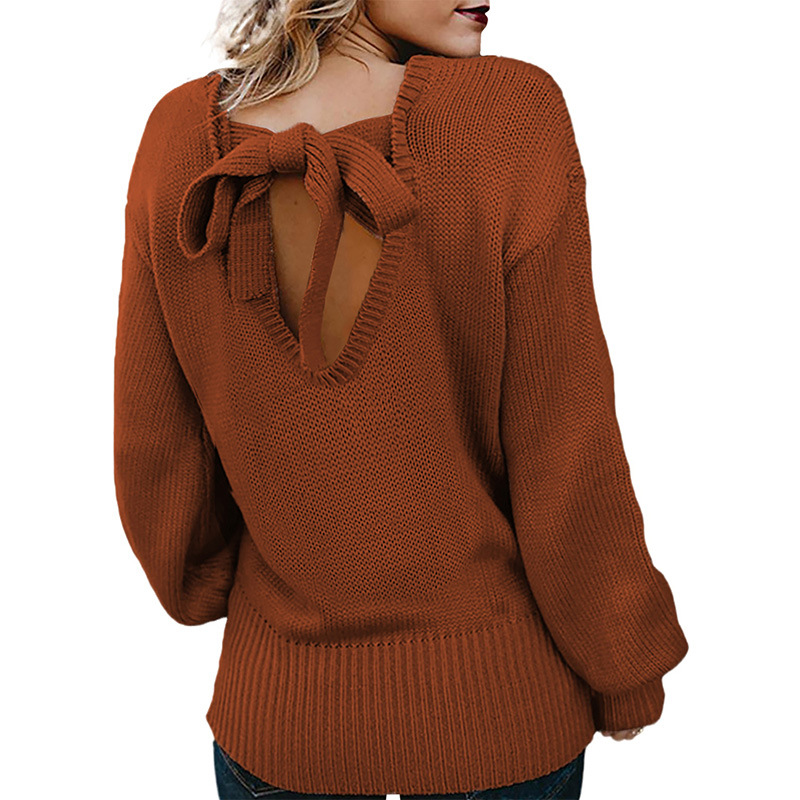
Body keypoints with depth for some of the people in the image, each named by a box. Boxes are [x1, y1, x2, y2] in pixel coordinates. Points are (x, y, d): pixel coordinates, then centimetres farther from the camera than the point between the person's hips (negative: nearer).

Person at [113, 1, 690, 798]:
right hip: (496, 704, -1)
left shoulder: (181, 136, -12)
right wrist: (627, 672, -1)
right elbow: (565, 450, -17)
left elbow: (154, 452, -6)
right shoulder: (512, 116, -21)